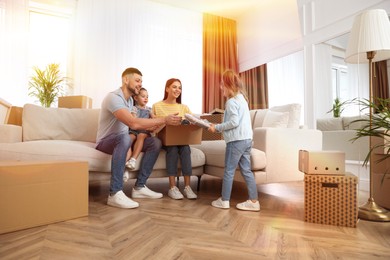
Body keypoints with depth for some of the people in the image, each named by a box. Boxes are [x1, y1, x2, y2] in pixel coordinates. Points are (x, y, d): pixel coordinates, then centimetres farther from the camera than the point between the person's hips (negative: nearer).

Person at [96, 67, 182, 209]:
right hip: (106, 141, -8)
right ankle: (115, 193, -36)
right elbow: (133, 123, -35)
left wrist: (147, 127, -9)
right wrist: (164, 120, -34)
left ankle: (139, 187, -7)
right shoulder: (113, 97, -23)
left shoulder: (130, 99, 8)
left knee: (155, 142, -8)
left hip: (121, 139, 8)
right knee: (124, 138, -41)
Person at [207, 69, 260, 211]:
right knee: (246, 170, 11)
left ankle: (224, 201, 12)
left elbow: (234, 122, -21)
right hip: (247, 139, 9)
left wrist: (217, 127, -11)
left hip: (236, 140, -9)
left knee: (229, 170, 2)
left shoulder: (231, 101, -12)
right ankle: (254, 201, 14)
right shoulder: (242, 98, 17)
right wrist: (220, 126, 17)